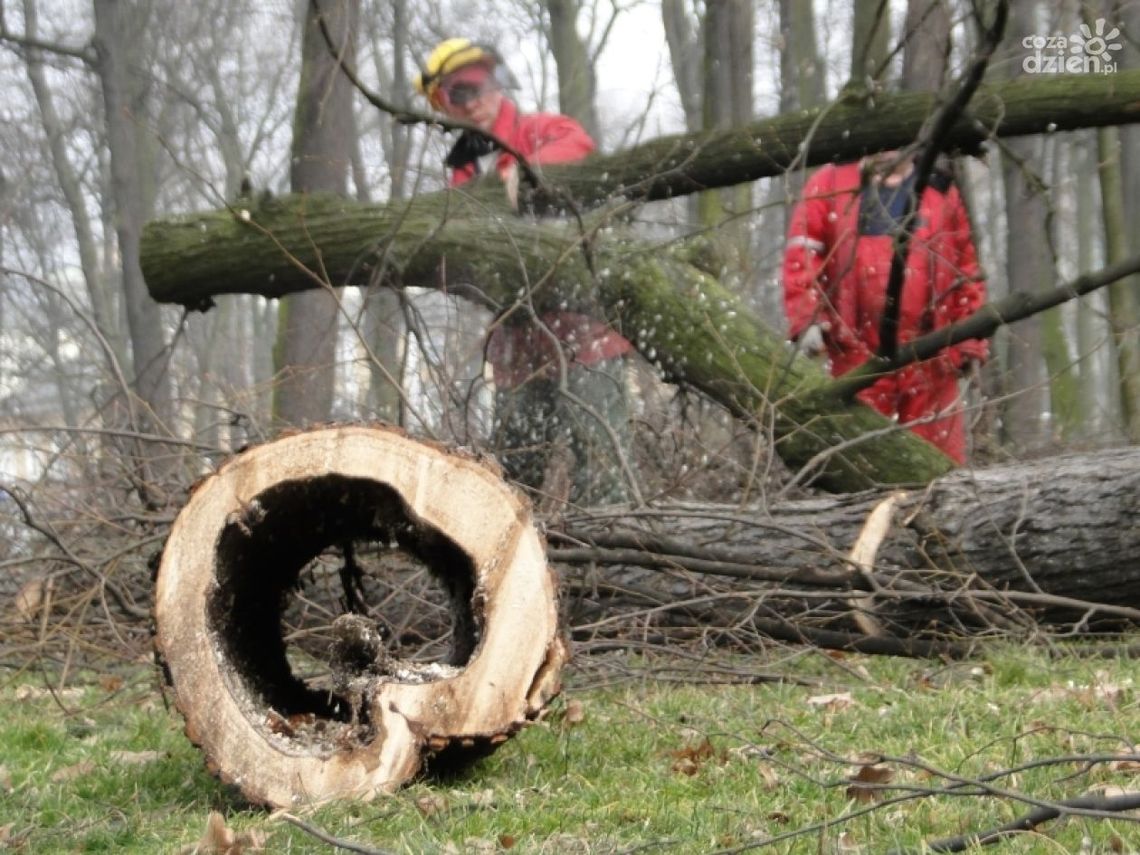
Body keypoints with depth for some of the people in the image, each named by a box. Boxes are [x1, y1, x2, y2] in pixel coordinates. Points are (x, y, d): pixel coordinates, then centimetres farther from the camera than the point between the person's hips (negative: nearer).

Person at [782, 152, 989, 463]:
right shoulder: (831, 184, 6)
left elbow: (967, 269, 11)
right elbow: (802, 252, -1)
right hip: (858, 354, -1)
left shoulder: (941, 190, 10)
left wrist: (971, 342, 6)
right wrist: (806, 318, -14)